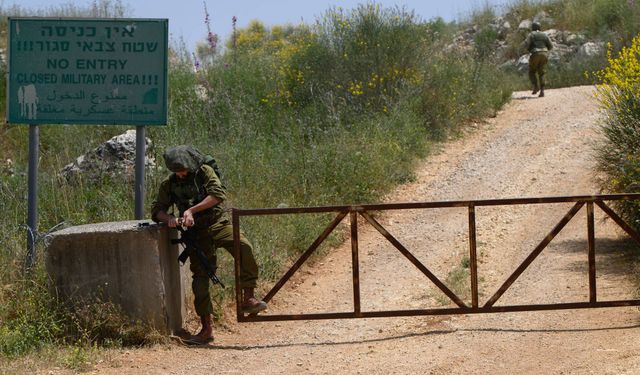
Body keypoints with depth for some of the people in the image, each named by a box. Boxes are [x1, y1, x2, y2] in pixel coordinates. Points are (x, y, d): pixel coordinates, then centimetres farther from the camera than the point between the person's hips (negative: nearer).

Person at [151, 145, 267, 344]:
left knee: (244, 247, -30)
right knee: (200, 276, -3)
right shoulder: (169, 184, 6)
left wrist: (192, 210, -23)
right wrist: (169, 218, -16)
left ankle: (248, 298, -28)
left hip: (217, 223, -2)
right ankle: (206, 327, 4)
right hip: (197, 232, 2)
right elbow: (156, 210, 8)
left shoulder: (204, 172, -2)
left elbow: (218, 194, -16)